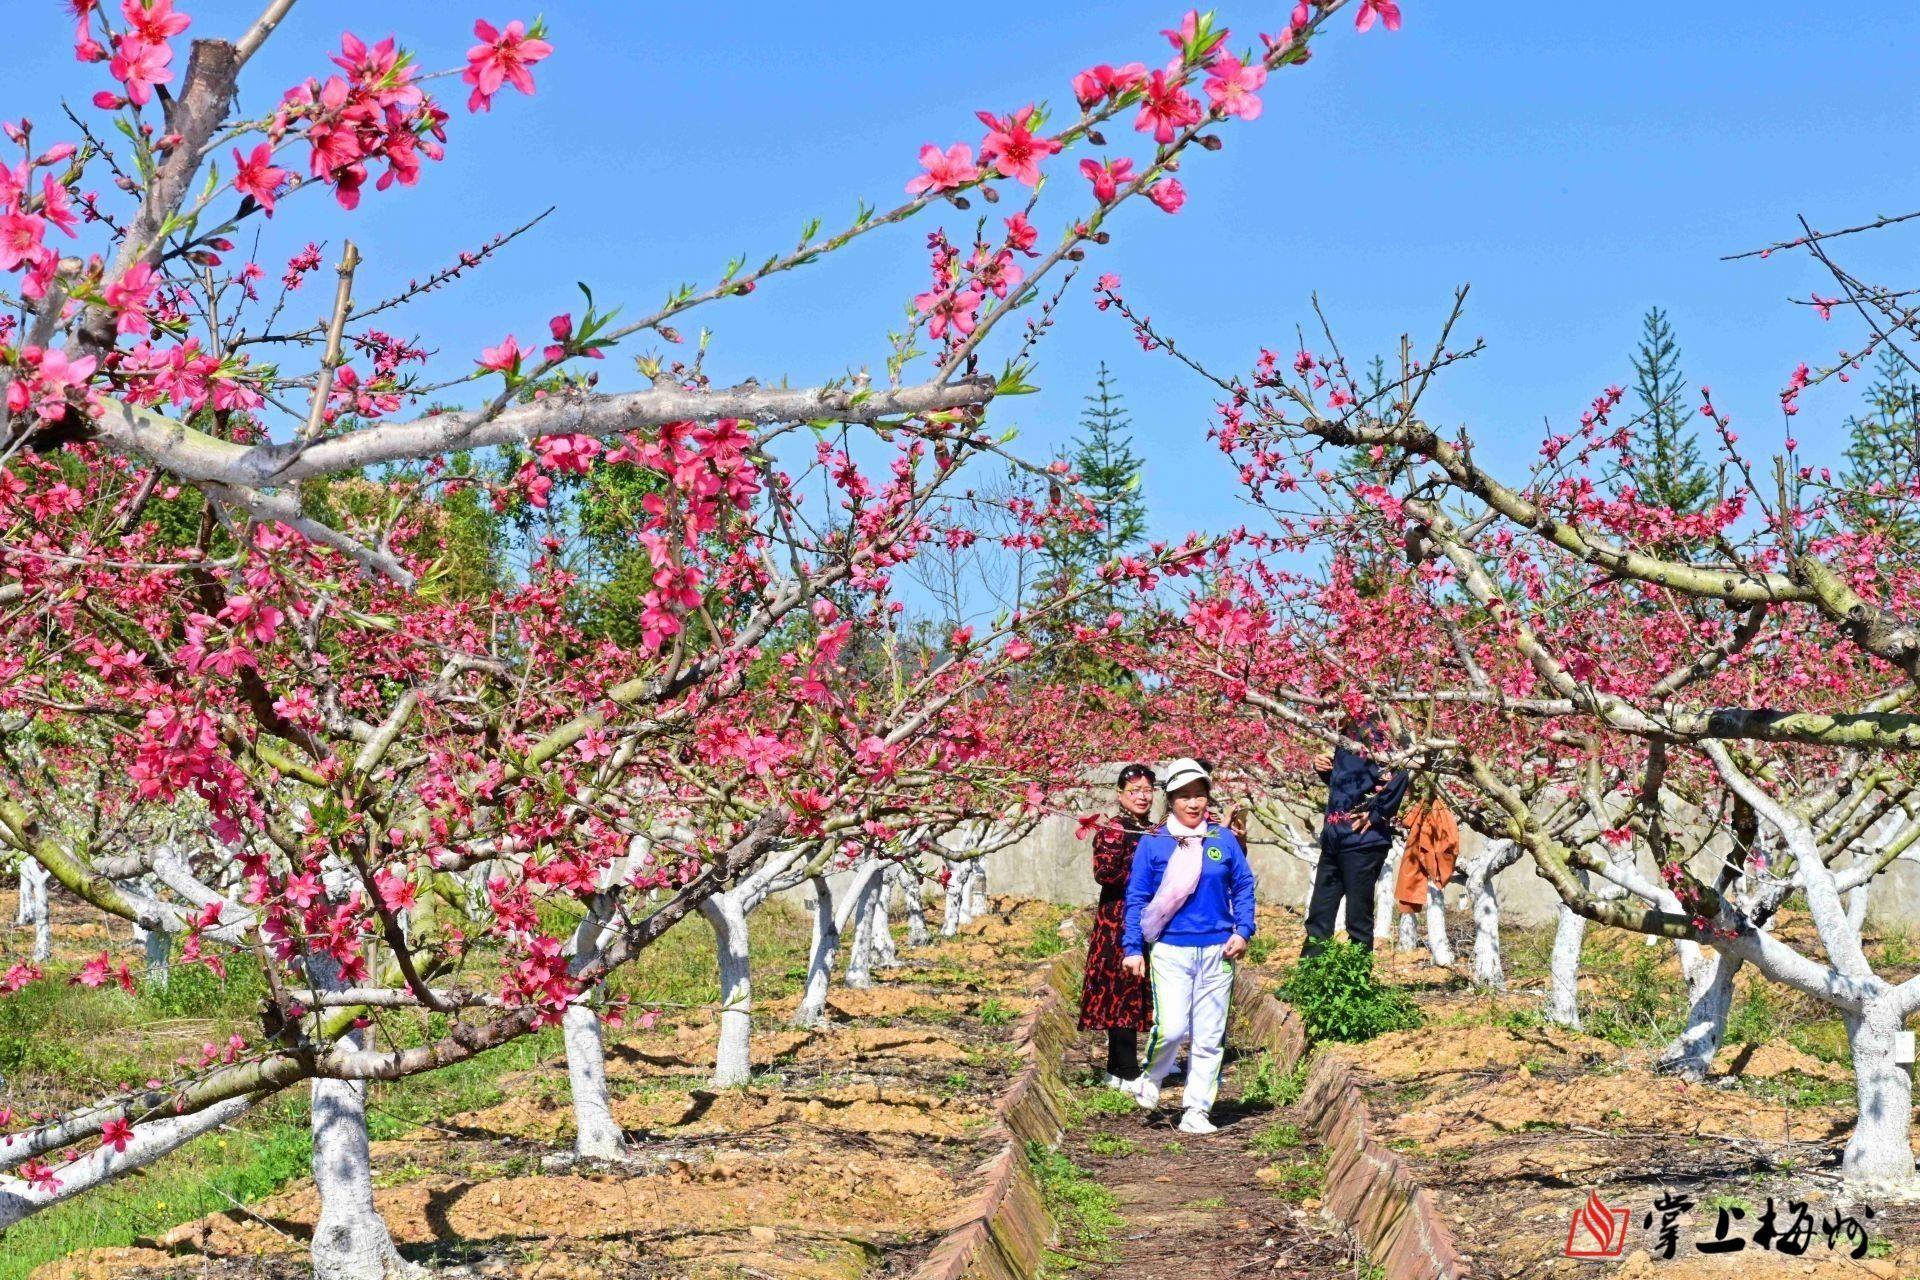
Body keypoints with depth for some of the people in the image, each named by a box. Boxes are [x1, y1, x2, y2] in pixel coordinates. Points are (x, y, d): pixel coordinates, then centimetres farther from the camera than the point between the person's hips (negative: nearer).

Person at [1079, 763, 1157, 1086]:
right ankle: (1127, 1072, -6)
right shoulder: (1111, 830, -7)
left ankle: (1117, 1069, 16)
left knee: (1137, 995, 9)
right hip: (1119, 924, -8)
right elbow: (1104, 873, -20)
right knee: (1123, 991, -8)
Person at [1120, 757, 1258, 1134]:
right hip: (1170, 951, -2)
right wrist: (1133, 948, -2)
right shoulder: (1152, 843, 2)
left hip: (1217, 951, 3)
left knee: (1210, 1036, 4)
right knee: (1171, 1028, -14)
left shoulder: (1224, 840, 7)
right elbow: (1136, 898, 4)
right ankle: (1151, 1079, 16)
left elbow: (1244, 887, 12)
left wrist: (1242, 931, -1)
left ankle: (1198, 1110, 13)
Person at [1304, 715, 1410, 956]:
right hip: (1335, 841, 9)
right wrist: (1326, 769, 8)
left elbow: (1397, 775, -27)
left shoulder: (1367, 734, -14)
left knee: (1358, 919, 0)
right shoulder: (1344, 738, 14)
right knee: (1318, 916, 11)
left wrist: (1375, 816, -19)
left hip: (1362, 842, -9)